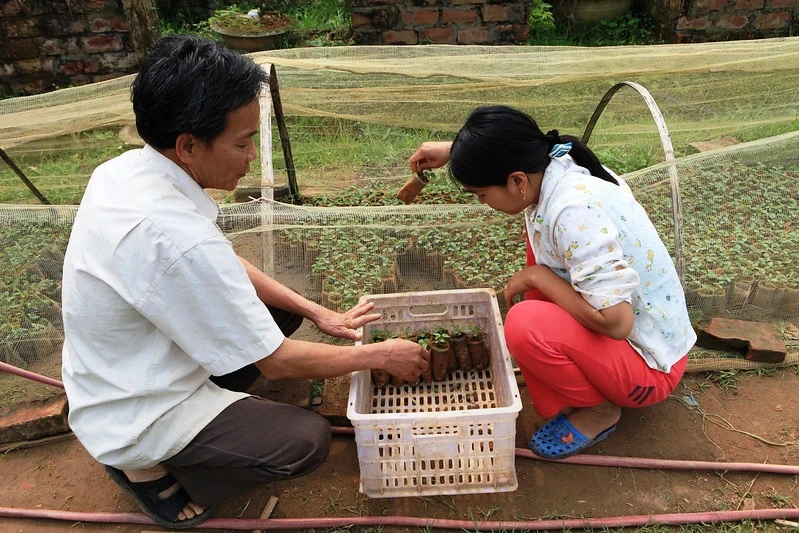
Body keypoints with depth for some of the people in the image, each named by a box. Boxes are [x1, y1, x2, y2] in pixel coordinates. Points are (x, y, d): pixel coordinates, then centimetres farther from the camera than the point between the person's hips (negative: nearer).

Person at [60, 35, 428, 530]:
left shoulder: (124, 170, -9)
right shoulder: (177, 239, -37)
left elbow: (224, 264, 2)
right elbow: (276, 360, -25)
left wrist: (317, 311, -2)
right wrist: (381, 354, -12)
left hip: (117, 377, 8)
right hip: (133, 422, -8)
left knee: (281, 308, 9)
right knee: (308, 440, -12)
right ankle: (146, 467, 3)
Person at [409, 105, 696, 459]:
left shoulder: (574, 212, -34)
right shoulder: (559, 164, -7)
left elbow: (614, 321, -34)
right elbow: (509, 150, 18)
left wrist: (536, 276, -22)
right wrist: (452, 150, 10)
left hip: (649, 365, -9)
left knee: (524, 326, -31)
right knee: (537, 227, 9)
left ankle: (599, 409, 1)